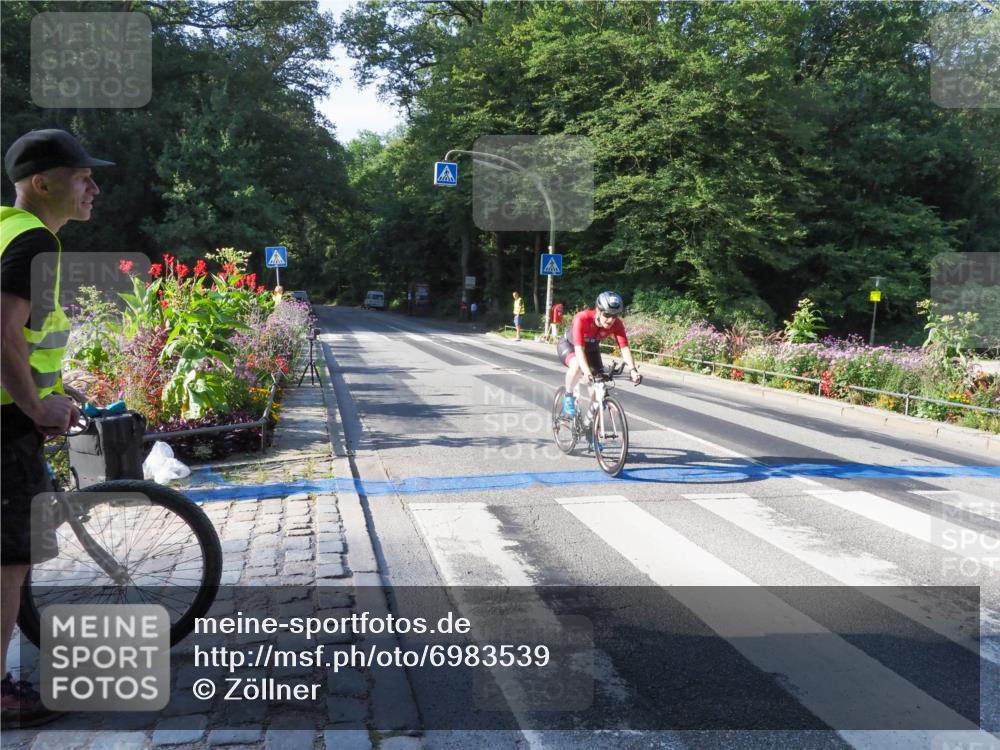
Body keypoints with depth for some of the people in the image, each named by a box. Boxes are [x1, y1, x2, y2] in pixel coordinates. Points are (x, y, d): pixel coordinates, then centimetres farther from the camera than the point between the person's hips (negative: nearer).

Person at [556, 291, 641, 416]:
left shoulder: (617, 324, -27)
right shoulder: (582, 318, -38)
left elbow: (624, 348, -33)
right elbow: (579, 349, -46)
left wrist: (633, 370, -49)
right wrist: (587, 372, -59)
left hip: (591, 349, 5)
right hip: (569, 345, -4)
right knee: (577, 366, -36)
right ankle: (568, 397, -11)